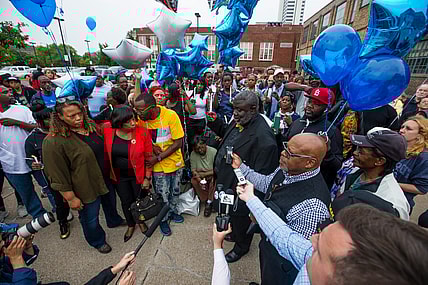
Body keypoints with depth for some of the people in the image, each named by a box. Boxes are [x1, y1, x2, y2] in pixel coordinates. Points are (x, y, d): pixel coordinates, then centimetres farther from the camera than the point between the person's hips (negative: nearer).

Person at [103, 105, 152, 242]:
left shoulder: (143, 132, -20)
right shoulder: (107, 129, -15)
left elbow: (148, 157, -12)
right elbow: (105, 152, -1)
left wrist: (147, 178, -8)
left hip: (138, 175, -2)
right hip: (119, 176, 2)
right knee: (126, 202, 20)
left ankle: (141, 221, 49)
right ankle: (131, 225, 49)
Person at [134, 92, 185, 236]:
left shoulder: (170, 115, -21)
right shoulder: (141, 118, -13)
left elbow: (178, 143, -18)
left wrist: (159, 157, -21)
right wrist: (153, 147, -17)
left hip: (175, 161, 0)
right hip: (158, 165, 0)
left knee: (175, 190, 19)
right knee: (163, 194, 10)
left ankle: (173, 211, 46)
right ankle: (163, 220, 36)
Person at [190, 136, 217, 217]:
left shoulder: (213, 152, -19)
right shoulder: (193, 154, -9)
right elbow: (193, 170, -9)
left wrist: (204, 174, -25)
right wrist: (199, 180, -27)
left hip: (212, 174, -3)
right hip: (200, 175, 3)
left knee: (214, 180, -33)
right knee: (194, 181, -25)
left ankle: (209, 202, -15)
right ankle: (206, 200, -9)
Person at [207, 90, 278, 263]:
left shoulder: (263, 136, -31)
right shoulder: (238, 121, -3)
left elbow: (261, 174, -28)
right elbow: (226, 133, 17)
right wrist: (216, 122, -1)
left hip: (240, 189, -8)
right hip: (225, 181, 8)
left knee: (240, 218, 19)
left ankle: (241, 247, 49)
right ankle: (232, 233, 61)